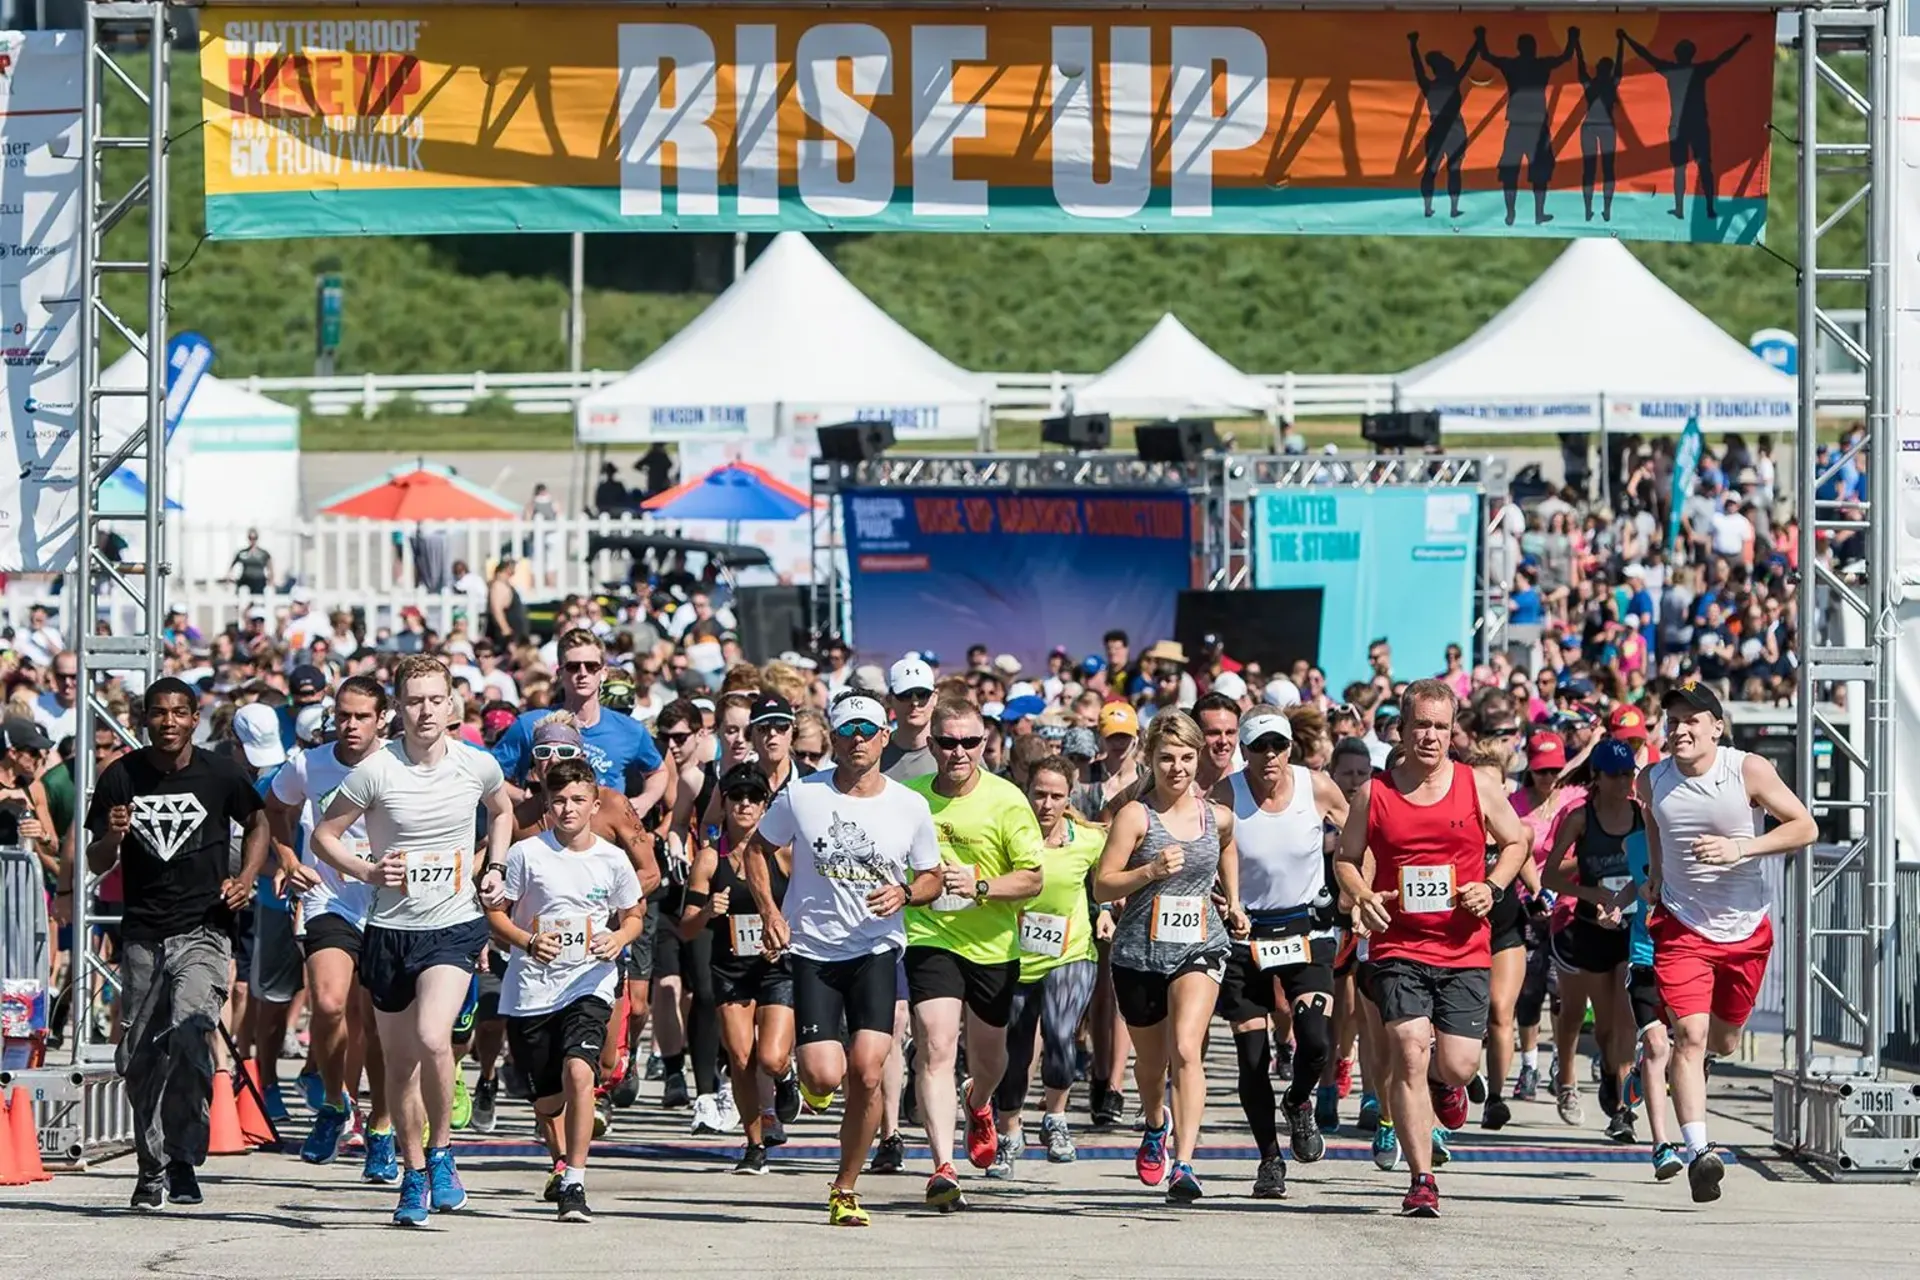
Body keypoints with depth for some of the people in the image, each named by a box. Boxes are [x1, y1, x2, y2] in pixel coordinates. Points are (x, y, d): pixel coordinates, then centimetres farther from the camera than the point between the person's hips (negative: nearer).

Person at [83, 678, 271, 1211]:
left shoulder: (221, 774, -2)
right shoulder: (120, 778, 0)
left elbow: (257, 823, 18)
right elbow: (96, 864, 5)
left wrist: (245, 880, 3)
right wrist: (113, 837, -16)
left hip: (203, 930, -3)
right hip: (142, 935, 3)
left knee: (189, 1036, -22)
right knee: (139, 1058, 6)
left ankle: (183, 1162, -15)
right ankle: (153, 1167, 23)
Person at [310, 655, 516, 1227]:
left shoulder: (478, 766, -1)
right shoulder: (376, 771, -9)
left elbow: (502, 810, 22)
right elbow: (324, 834, 0)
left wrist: (495, 869, 9)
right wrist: (369, 871, -14)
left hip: (453, 926, -1)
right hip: (389, 929, 1)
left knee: (433, 1038, -24)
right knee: (400, 1062, 9)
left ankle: (441, 1153, -3)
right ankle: (414, 1176, 26)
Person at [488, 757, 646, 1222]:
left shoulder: (612, 860, 1)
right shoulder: (526, 854, -2)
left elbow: (634, 916, 16)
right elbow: (495, 914, 3)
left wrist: (619, 939, -6)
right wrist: (528, 942, -15)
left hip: (588, 986, -1)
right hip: (530, 989, 1)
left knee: (578, 1071, -25)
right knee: (546, 1100, 9)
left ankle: (574, 1185, -21)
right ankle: (561, 1163, 42)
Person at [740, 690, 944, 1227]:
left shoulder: (910, 807, 0)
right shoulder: (801, 795, -2)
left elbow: (933, 877, 12)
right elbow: (758, 848, 11)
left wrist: (905, 892, -11)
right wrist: (768, 910, -3)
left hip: (876, 950, 0)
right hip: (812, 949, 0)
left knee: (867, 1071, -15)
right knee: (824, 1077, -12)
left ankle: (845, 1190, 2)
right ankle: (811, 1072, 30)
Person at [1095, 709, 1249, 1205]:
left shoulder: (1217, 817, 4)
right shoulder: (1135, 815, -7)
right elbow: (1102, 886, -9)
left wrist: (1233, 902, 23)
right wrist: (1151, 872, -23)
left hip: (1201, 945, 0)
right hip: (1140, 951, 0)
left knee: (1186, 1049, -21)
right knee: (1151, 1058, 17)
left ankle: (1183, 1165, -27)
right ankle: (1155, 1128, 51)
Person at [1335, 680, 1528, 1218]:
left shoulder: (1478, 788, 4)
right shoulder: (1374, 793, 2)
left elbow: (1516, 841, 16)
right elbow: (1346, 859, 12)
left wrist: (1491, 888, -2)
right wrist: (1362, 897, -8)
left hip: (1464, 951, 1)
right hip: (1398, 948, -1)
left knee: (1459, 1065, -4)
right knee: (1409, 1052, -15)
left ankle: (1442, 1084, 38)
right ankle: (1422, 1181, -9)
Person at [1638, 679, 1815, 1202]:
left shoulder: (1748, 771, -12)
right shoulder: (1652, 781, -4)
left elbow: (1805, 827, -9)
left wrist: (1740, 849, -21)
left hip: (1745, 928, 0)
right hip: (1682, 925, 0)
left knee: (1722, 1041, 15)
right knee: (1689, 1035, -18)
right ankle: (1698, 1151, -25)